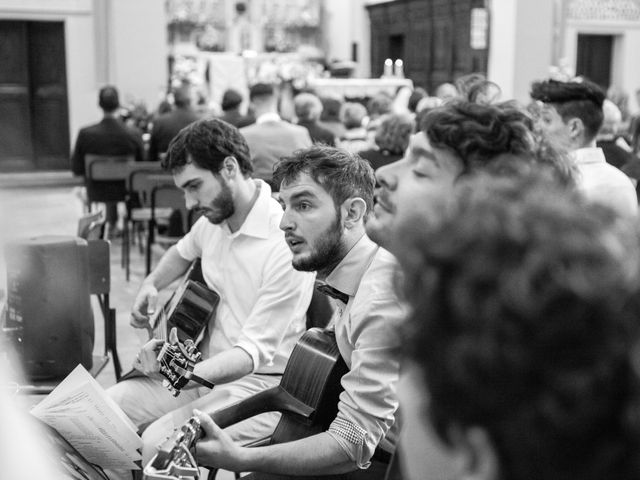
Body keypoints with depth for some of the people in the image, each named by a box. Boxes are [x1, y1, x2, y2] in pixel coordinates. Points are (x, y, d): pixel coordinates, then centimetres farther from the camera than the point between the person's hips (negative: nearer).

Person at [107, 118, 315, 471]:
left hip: (258, 383, -7)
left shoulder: (287, 246, -24)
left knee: (159, 441, -26)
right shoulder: (214, 219, 1)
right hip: (205, 368, 8)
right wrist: (150, 285, 8)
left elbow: (253, 351, -23)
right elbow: (183, 252, 27)